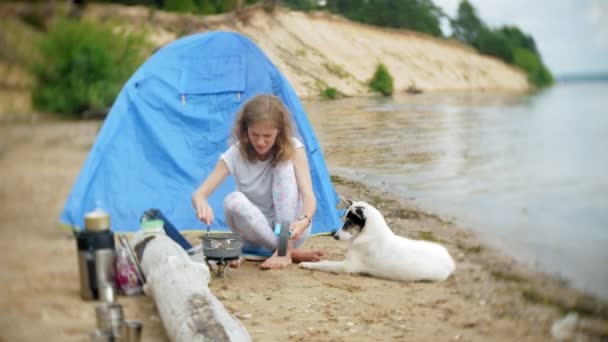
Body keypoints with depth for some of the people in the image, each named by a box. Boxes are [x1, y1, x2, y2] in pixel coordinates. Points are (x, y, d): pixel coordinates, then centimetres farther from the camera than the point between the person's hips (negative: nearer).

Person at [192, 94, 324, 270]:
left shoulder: (293, 149, -14)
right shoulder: (236, 154, -13)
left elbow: (308, 196, -25)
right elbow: (199, 194, -18)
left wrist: (304, 221, -48)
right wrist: (202, 205, -44)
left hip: (290, 227, -1)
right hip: (256, 234, 1)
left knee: (285, 167, -24)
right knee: (233, 201, -30)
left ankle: (285, 250, -26)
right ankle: (293, 253, -20)